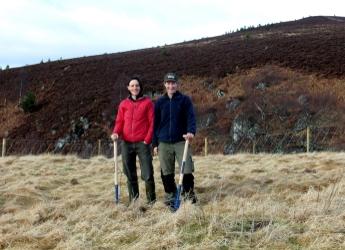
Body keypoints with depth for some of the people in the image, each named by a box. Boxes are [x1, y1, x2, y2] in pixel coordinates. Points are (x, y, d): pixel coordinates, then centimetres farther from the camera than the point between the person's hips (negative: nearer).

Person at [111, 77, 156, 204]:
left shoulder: (147, 102, 2)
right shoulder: (123, 104, 10)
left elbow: (152, 122, -1)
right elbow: (119, 121, 12)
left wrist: (147, 139, -9)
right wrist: (116, 133, -8)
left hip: (143, 143, -3)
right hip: (126, 144, 3)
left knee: (147, 174, -7)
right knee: (130, 175, 8)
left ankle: (152, 201, 3)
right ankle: (133, 202, 16)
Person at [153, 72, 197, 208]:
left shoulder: (185, 100, 2)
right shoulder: (160, 102, 9)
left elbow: (191, 117, -7)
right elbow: (155, 123, 11)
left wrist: (191, 131, -26)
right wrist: (155, 143, 7)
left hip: (181, 141, -2)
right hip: (164, 143, 2)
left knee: (187, 169, -11)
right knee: (166, 173, 6)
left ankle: (188, 192, 9)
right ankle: (170, 197, 19)